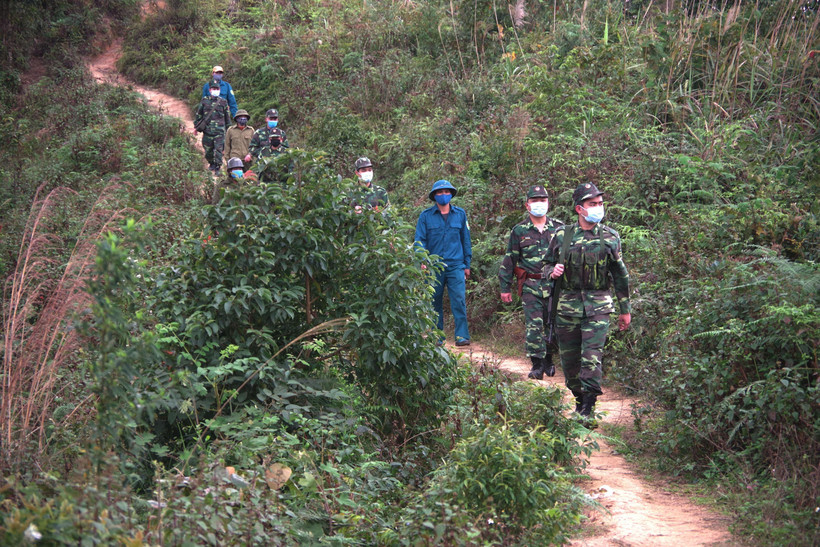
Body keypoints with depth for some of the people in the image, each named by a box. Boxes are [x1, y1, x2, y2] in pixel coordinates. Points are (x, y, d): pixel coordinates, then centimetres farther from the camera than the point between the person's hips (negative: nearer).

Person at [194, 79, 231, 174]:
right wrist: (196, 126, 14)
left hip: (220, 131, -1)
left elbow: (227, 117, 15)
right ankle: (212, 164, 31)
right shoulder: (204, 101, 6)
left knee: (218, 150, -9)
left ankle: (217, 167, -2)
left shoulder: (223, 102, 6)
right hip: (207, 131, 1)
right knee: (208, 150, 8)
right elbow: (198, 114, 14)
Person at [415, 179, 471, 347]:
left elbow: (466, 240, 15)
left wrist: (467, 264, 14)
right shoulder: (426, 216, 5)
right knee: (435, 303, 6)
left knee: (459, 300, -12)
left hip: (456, 266, 0)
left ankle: (462, 336, -12)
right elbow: (420, 240, 1)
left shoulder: (460, 214, 10)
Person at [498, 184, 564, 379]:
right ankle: (536, 365, -1)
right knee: (534, 325, -7)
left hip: (555, 284, 1)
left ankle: (548, 360, 22)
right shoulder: (519, 230, 5)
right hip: (530, 286, -1)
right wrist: (505, 287, 7)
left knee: (554, 324, 4)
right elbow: (509, 259, 8)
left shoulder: (558, 228, 8)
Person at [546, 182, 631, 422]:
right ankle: (579, 399, 27)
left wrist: (625, 309, 12)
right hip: (567, 304, 2)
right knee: (569, 359, 7)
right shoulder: (562, 235, 3)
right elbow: (549, 263, 15)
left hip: (598, 306, -2)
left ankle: (588, 410, -7)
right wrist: (553, 270, -10)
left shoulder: (610, 237, 3)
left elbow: (620, 275, 10)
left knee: (591, 358, -12)